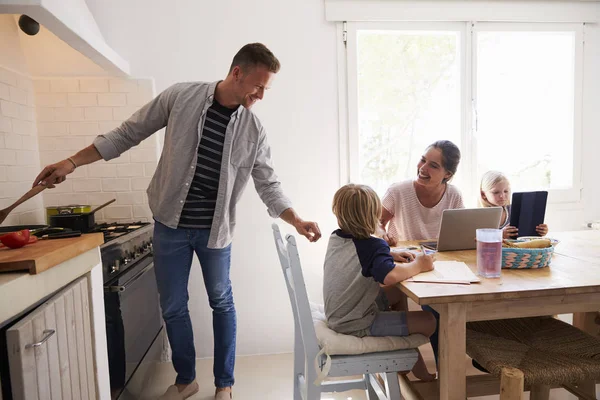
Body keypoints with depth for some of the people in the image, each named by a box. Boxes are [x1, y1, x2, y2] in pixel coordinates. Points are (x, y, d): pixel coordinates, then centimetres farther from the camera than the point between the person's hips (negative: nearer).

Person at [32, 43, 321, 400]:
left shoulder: (254, 129, -6)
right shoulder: (181, 97, -8)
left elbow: (269, 184, -4)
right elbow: (129, 133, 1)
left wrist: (296, 220, -19)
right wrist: (72, 162, -1)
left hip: (215, 229, 0)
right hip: (171, 224, 1)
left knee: (222, 303, 10)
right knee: (173, 307, 11)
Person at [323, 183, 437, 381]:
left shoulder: (336, 237, 0)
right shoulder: (372, 245, -23)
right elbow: (390, 275, -43)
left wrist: (392, 255, 8)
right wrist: (418, 265, -24)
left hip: (338, 316, 9)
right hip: (356, 325, -9)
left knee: (396, 293, 26)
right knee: (427, 321, -6)